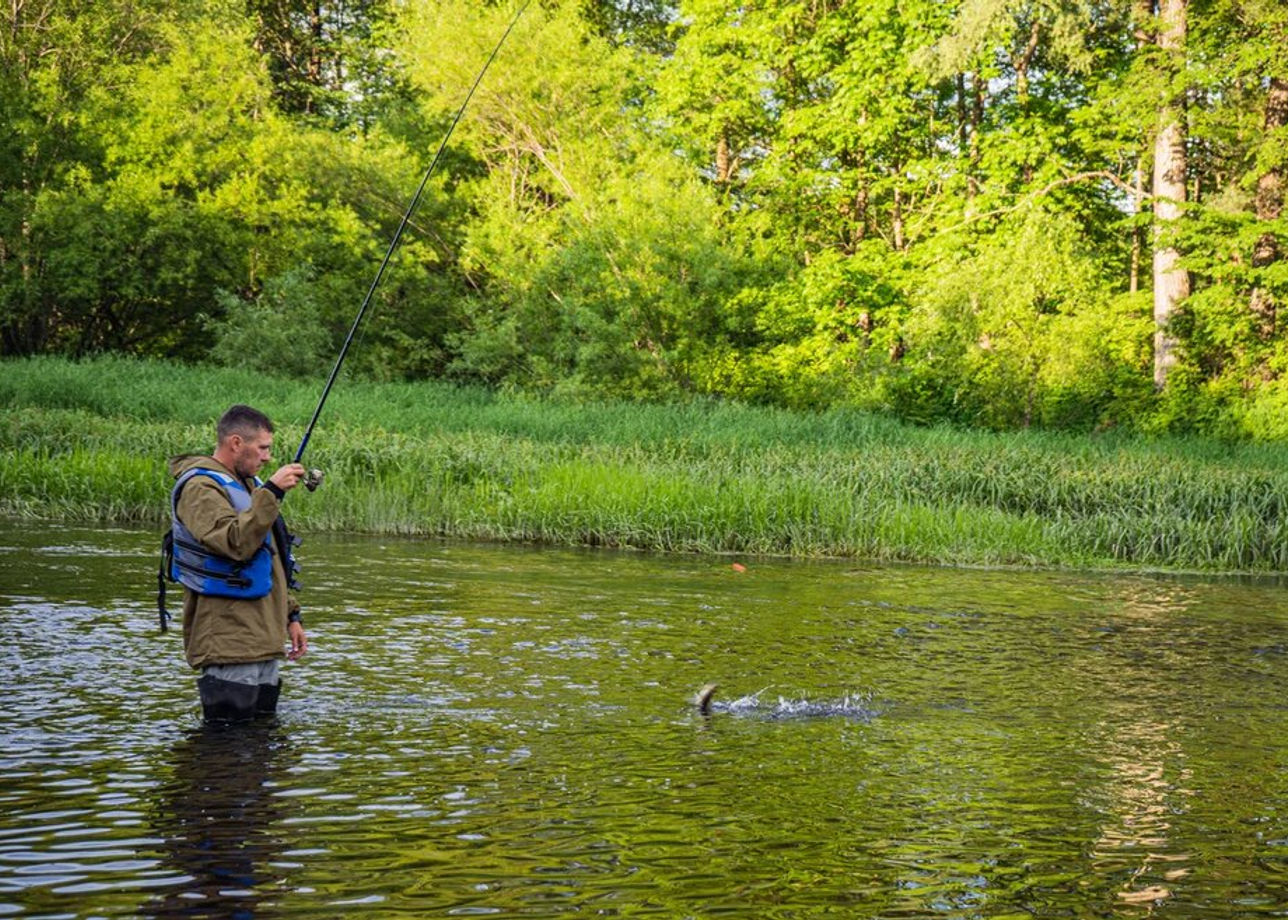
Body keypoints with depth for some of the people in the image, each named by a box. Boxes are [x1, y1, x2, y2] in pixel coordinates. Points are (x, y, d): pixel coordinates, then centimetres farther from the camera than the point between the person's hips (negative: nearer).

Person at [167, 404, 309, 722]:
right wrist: (272, 492, -28)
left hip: (263, 640, 10)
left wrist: (291, 615, 22)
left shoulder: (246, 484, 20)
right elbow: (236, 543, -28)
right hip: (229, 644, -10)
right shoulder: (200, 487, -12)